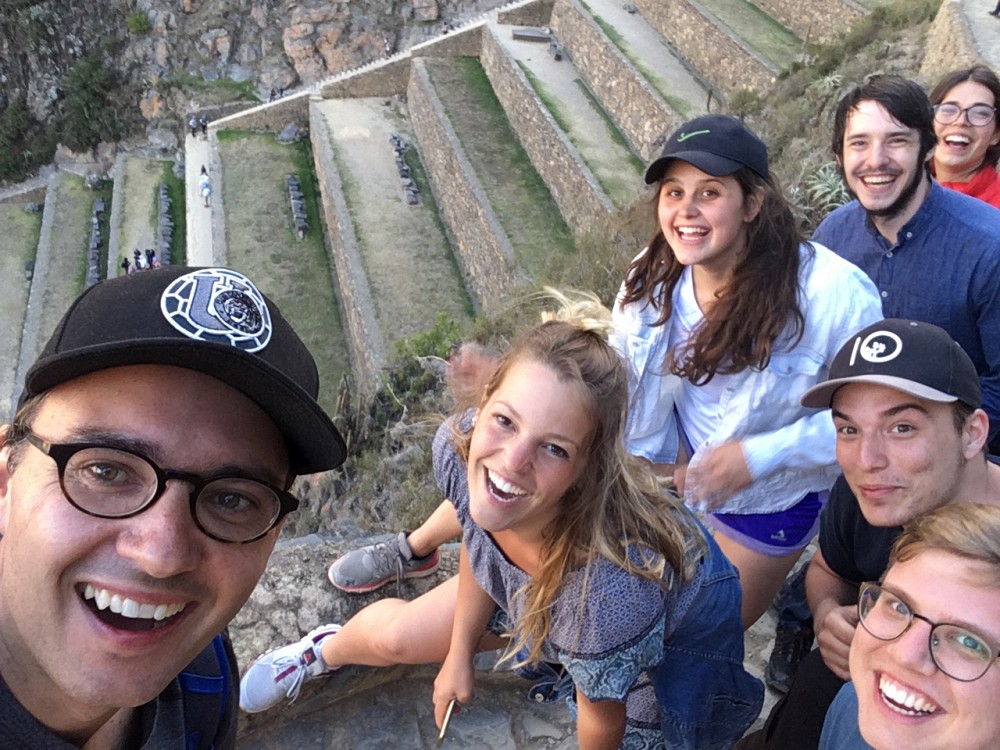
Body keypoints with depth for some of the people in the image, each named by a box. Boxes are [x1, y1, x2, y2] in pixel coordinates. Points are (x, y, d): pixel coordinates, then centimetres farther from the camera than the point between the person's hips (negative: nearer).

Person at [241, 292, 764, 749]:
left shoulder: (609, 587, -48)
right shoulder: (458, 447, -32)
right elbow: (477, 543, -8)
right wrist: (458, 652, 5)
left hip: (674, 643, -3)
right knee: (394, 636, 13)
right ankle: (325, 651, 48)